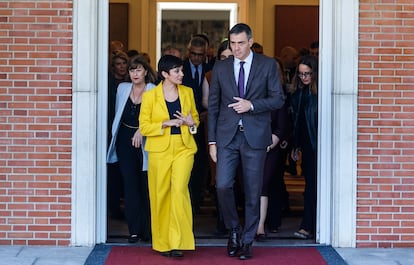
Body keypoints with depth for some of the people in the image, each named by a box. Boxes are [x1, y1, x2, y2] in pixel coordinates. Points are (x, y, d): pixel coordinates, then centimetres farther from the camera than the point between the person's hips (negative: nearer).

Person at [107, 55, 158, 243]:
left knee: (146, 185, 0)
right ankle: (134, 229, 3)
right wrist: (115, 134, 16)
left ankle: (147, 230, 11)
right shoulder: (122, 89, 10)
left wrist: (142, 130, -21)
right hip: (125, 141, 3)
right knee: (130, 185, 0)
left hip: (145, 142, -3)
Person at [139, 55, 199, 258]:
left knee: (179, 189, -15)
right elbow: (144, 127, -2)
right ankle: (162, 243, 15)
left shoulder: (187, 92, 9)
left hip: (183, 148, 1)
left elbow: (195, 117, 20)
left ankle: (178, 243, -11)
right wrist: (166, 124, -15)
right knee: (160, 195, 3)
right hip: (159, 150, -1)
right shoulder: (150, 96, -1)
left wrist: (191, 123, -3)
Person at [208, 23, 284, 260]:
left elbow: (278, 99, 2)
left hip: (255, 136, -1)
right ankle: (234, 229, 12)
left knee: (253, 191, 3)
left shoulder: (268, 65, 2)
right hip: (227, 136, 1)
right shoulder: (220, 68, 7)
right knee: (223, 185, -11)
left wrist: (252, 105, -14)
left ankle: (247, 241, 15)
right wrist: (212, 141, 4)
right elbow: (213, 105, 9)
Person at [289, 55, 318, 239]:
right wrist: (295, 146, 15)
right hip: (306, 145, 6)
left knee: (313, 185, -5)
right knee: (310, 184, 8)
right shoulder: (297, 92, 12)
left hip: (318, 145, -6)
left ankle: (308, 227, -2)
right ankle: (309, 226, 10)